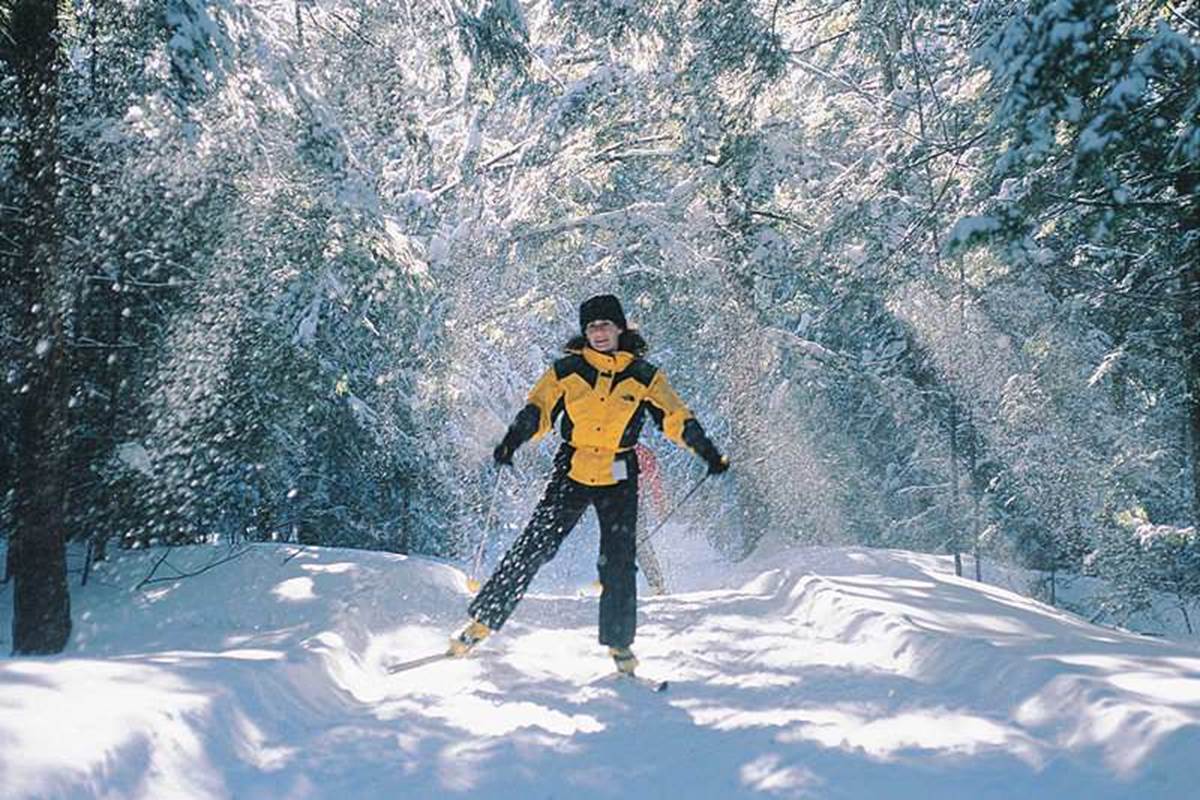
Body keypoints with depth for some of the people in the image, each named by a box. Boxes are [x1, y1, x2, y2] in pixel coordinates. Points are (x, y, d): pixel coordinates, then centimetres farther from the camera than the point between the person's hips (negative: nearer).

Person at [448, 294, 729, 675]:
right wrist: (511, 443, -16)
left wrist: (709, 454, -3)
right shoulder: (566, 370, 2)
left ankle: (619, 644, 11)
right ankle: (481, 622, 0)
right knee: (533, 547, -7)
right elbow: (537, 411, 1)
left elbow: (676, 418, 4)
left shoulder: (644, 375, 2)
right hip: (572, 471, 0)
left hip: (619, 479, 1)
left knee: (619, 563, -3)